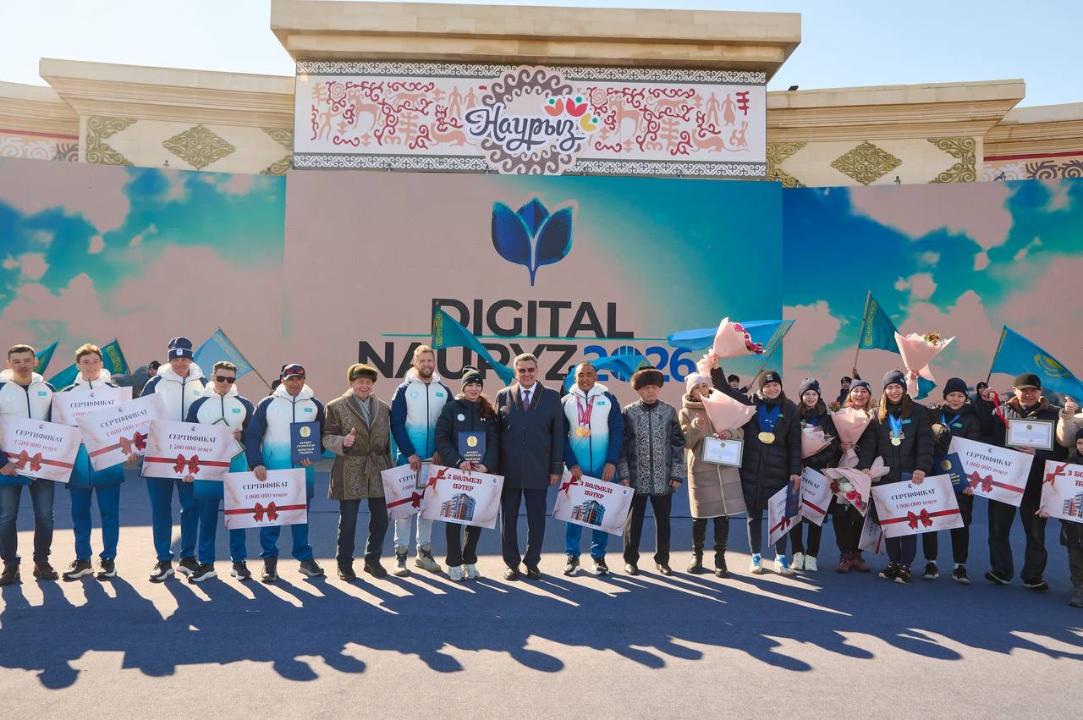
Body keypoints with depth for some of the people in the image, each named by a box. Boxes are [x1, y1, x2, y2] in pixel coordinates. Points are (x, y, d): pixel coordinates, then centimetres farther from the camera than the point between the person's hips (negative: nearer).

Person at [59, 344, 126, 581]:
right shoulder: (67, 393, 6)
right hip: (78, 461, 2)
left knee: (109, 511, 2)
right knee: (79, 512, 8)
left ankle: (108, 559, 12)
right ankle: (82, 560, 19)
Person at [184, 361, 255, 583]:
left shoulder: (244, 404, 4)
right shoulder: (198, 404, 3)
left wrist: (242, 435, -11)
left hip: (236, 464, 0)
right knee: (206, 516, 4)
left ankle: (239, 562, 15)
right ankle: (206, 564, 15)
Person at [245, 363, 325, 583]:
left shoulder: (314, 405, 7)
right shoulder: (267, 404, 1)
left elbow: (323, 435, 11)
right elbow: (252, 435, -2)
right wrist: (256, 463, -13)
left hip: (303, 470, 2)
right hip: (272, 470, -1)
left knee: (301, 514, 9)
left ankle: (305, 558, 19)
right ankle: (269, 561, 12)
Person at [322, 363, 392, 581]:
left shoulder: (383, 408, 12)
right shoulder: (336, 407, -1)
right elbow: (327, 437, -4)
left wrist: (389, 467, 11)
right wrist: (342, 442, -24)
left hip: (378, 471, 4)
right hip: (350, 472, -4)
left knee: (380, 519, 8)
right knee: (348, 522, 3)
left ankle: (372, 560, 25)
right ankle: (344, 564, 18)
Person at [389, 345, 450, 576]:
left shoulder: (444, 391, 7)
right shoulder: (404, 390, 0)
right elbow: (396, 424, -6)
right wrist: (409, 454, -13)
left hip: (435, 459, 3)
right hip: (409, 458, -3)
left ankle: (424, 552, 19)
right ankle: (401, 554, 4)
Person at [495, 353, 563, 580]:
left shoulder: (552, 397, 4)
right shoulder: (503, 396, 5)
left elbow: (558, 434, 3)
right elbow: (495, 432, 4)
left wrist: (556, 468, -1)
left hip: (538, 470, 0)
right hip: (508, 470, 0)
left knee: (537, 518, 6)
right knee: (508, 518, 7)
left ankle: (532, 562, 20)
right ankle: (511, 563, 20)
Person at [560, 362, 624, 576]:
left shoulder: (608, 399, 3)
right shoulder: (566, 402, 5)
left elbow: (617, 431, 0)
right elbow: (562, 436, 2)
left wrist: (612, 462, -10)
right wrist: (571, 464, -8)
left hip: (604, 468, 0)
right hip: (576, 468, 0)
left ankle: (599, 556, 15)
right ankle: (572, 556, 13)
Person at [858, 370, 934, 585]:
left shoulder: (919, 412, 3)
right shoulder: (877, 415, 9)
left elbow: (925, 442, -6)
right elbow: (868, 444, 1)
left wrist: (922, 468, -19)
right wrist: (865, 466, -14)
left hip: (910, 476, -2)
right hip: (885, 477, 3)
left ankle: (905, 566, 5)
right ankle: (893, 563, 15)